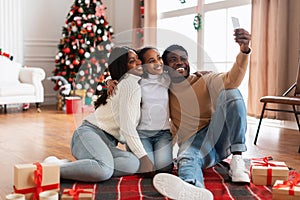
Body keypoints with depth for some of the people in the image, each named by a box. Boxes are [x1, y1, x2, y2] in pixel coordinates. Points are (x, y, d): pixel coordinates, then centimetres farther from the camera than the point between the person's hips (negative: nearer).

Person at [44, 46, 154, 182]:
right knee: (104, 170, -40)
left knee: (134, 164, -24)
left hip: (107, 143, 9)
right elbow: (127, 126, -14)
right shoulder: (130, 83, -6)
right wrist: (143, 156, -13)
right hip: (89, 133, -9)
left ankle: (73, 166, -19)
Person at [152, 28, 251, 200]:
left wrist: (244, 51, -33)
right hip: (192, 142, -1)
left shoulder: (204, 81, 7)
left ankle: (237, 160, -28)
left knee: (230, 92, -22)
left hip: (219, 137, 1)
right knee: (186, 159, -38)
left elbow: (232, 79, -13)